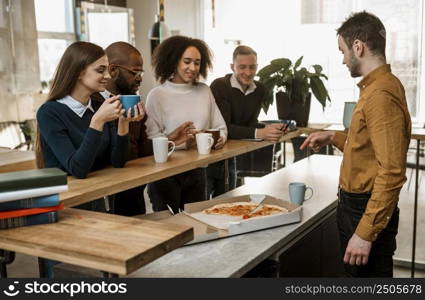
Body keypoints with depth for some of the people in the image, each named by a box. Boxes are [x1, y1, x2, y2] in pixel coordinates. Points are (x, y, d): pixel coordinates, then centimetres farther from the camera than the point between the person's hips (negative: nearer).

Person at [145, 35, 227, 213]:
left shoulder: (204, 91, 8)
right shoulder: (157, 95, -6)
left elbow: (220, 127, 7)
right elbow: (152, 138, -14)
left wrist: (220, 138, -14)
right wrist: (182, 142, -27)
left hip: (196, 170, 4)